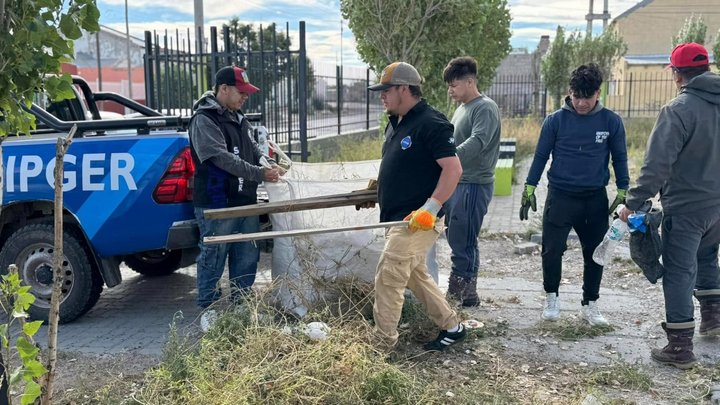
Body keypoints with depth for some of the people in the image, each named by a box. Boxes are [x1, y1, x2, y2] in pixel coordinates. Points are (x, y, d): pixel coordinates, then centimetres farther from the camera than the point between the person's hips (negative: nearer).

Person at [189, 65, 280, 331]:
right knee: (213, 258, 2)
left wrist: (267, 163, 1)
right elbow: (223, 158, -22)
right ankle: (209, 310, 16)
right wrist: (260, 174, -23)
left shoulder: (238, 119, 15)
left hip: (245, 201, 8)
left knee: (247, 257, 13)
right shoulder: (204, 120, -12)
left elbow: (253, 149, 22)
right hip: (216, 205, -8)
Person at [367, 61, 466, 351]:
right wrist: (379, 187, 17)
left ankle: (384, 344, 4)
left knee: (387, 279, -8)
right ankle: (452, 327, 31)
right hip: (397, 217, 10)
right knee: (416, 275, 18)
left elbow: (453, 168, -22)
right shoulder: (396, 123, 13)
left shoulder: (431, 123, -16)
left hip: (416, 220, -10)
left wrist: (430, 208, -26)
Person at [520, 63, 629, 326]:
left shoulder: (611, 121, -2)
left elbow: (619, 158, 8)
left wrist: (622, 193, 5)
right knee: (552, 250, -4)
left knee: (595, 254, 9)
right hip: (560, 196, -1)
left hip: (596, 199, 2)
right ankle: (551, 297, 19)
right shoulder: (556, 120, -4)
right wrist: (529, 189, 1)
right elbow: (541, 156, 3)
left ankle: (590, 304, 25)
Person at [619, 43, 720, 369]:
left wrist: (634, 201, -19)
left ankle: (680, 346, 2)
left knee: (679, 272, -1)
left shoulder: (679, 109, -18)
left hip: (685, 206, -7)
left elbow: (657, 163, -23)